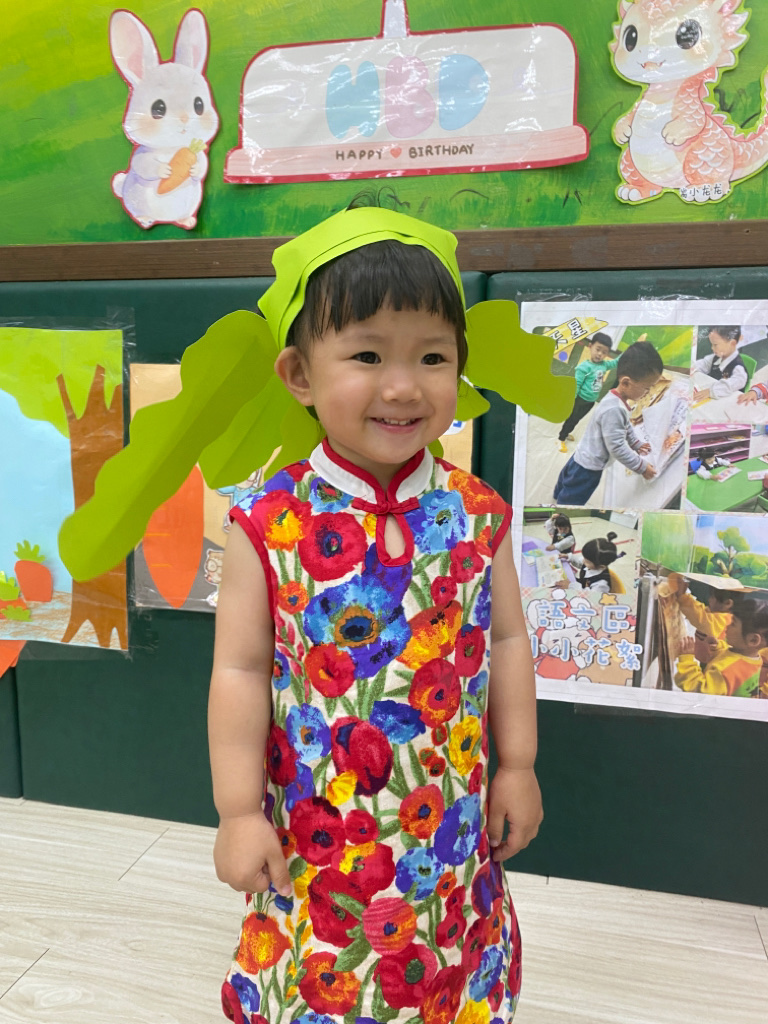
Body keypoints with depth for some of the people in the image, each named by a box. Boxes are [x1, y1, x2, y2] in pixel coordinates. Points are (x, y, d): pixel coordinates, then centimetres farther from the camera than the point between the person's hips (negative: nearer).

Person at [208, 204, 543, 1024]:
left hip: (451, 826, 2)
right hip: (314, 831, -2)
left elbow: (507, 641, 2)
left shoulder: (476, 514, -8)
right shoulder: (270, 525, -15)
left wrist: (517, 766, 5)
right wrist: (238, 812, -7)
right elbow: (240, 671, -10)